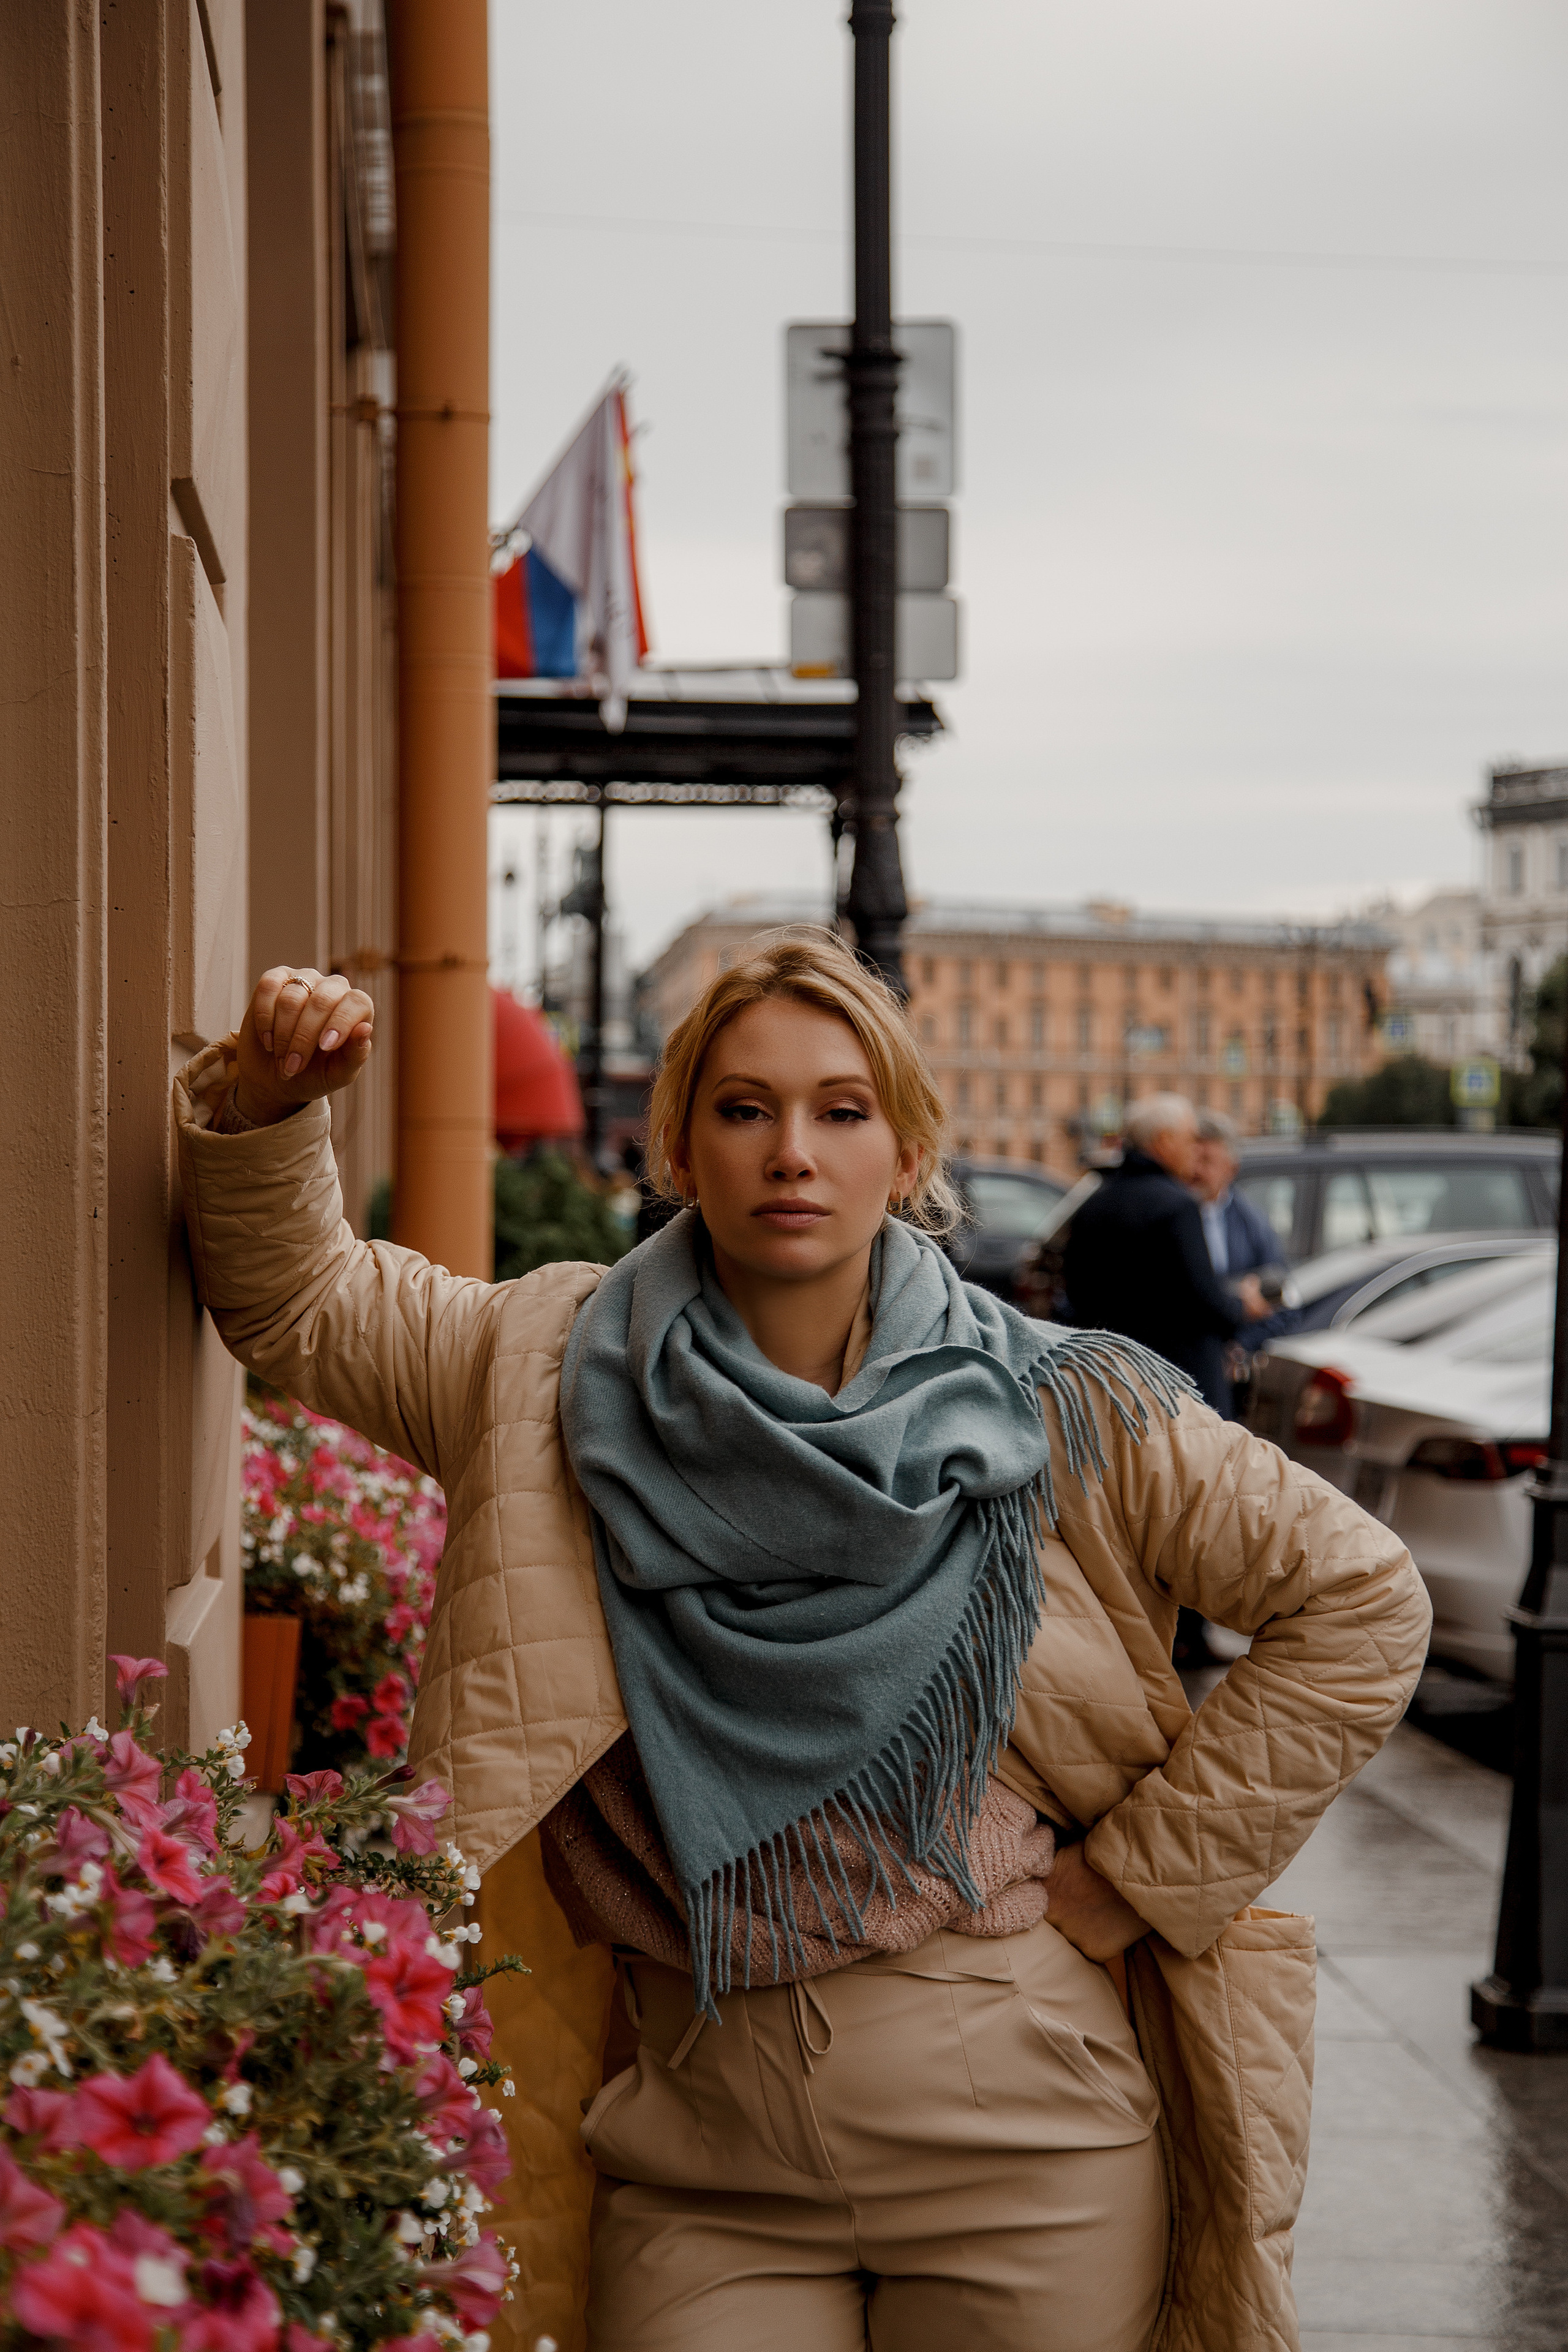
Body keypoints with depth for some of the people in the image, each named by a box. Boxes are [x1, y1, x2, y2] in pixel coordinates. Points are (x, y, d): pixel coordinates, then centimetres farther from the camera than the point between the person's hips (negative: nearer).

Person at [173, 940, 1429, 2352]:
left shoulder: (1058, 1414, -5)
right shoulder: (554, 1373, 2)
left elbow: (1360, 1602, 0)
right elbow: (291, 1298, 12)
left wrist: (1142, 1870, -4)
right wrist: (267, 1109, -8)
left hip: (1022, 2159, -1)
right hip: (698, 2165, 1)